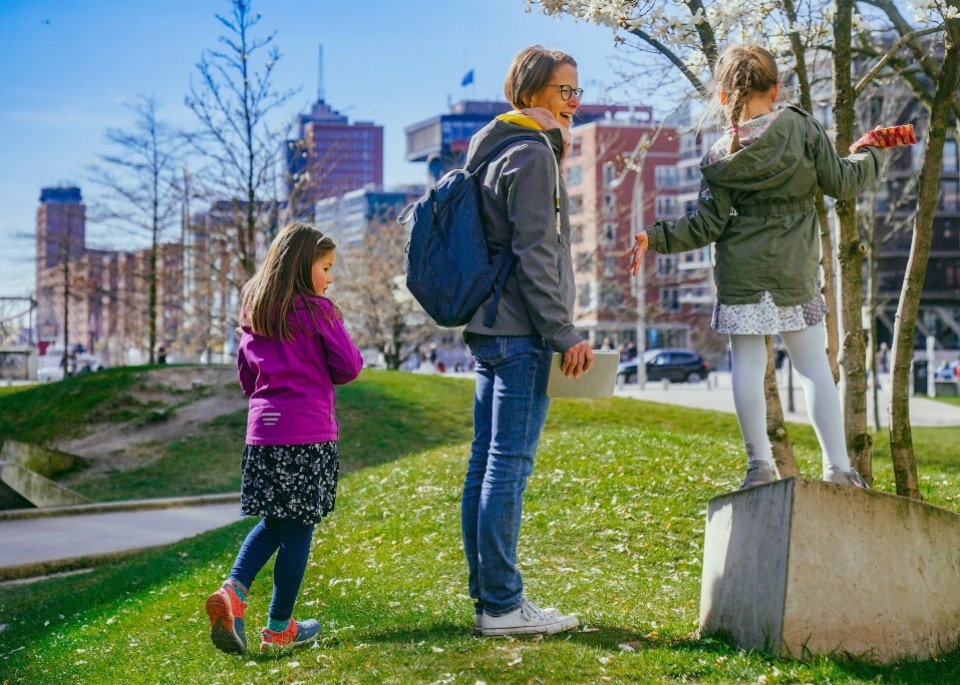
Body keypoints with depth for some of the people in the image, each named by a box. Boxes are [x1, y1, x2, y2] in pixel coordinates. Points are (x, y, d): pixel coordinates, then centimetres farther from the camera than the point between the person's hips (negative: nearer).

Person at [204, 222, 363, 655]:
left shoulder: (253, 313, 12)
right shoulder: (316, 310, -7)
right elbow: (349, 366, -4)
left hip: (262, 430, 6)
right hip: (310, 432, -6)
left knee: (272, 523, 18)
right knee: (298, 530, 3)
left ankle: (233, 591, -5)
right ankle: (278, 629, 9)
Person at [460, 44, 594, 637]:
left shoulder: (492, 150, 20)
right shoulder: (533, 154, -9)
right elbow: (534, 256, -16)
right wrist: (565, 334, -15)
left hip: (490, 328, 10)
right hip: (520, 331, -10)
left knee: (487, 463, 9)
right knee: (510, 466, -8)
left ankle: (488, 594, 15)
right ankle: (502, 604, -6)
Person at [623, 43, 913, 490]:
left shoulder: (720, 157, -2)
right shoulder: (802, 128, -4)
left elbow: (707, 227, -4)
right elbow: (841, 183, 1)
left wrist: (653, 239, 4)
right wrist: (870, 154, 20)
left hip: (740, 271, 0)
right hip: (796, 269, 0)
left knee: (747, 364, 5)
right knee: (813, 364, 7)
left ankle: (759, 463, 5)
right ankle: (837, 465, 5)